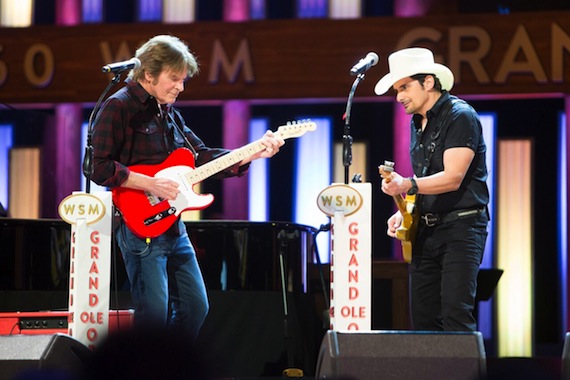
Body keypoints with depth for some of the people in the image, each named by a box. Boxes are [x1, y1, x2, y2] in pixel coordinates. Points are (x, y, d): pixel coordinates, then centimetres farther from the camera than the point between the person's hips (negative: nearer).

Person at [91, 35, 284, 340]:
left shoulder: (168, 112, 17)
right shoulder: (118, 108, -10)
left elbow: (201, 156, 16)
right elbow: (98, 167, -18)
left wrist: (253, 153, 6)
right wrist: (150, 184, -21)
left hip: (174, 226, 9)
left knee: (196, 306, 11)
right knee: (155, 312, -14)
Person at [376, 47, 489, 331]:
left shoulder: (460, 116, -10)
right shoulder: (418, 124, 16)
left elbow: (452, 178, -21)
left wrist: (407, 185, -33)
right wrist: (404, 213, 7)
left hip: (461, 226, -8)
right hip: (426, 230, 8)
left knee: (455, 314, -17)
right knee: (423, 317, 5)